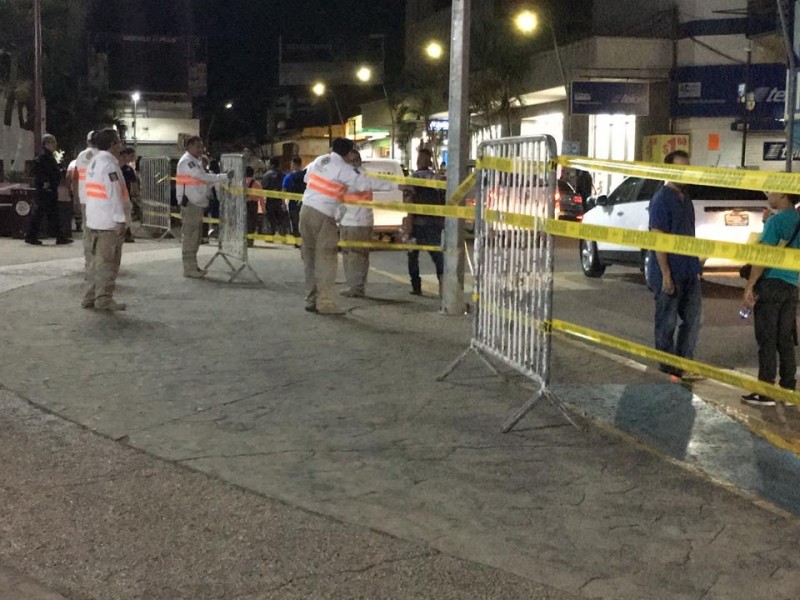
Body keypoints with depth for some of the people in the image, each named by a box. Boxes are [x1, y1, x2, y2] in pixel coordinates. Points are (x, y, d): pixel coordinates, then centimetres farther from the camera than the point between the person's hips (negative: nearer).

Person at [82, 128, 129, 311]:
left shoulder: (94, 162, 15)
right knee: (108, 262, -3)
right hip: (109, 221, -10)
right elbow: (114, 194, -20)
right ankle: (104, 299, 1)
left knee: (97, 260, 15)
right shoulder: (109, 164, -15)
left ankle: (90, 297, 19)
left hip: (94, 220, 10)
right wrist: (121, 220, -19)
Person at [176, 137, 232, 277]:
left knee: (196, 237, 13)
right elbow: (204, 177, -20)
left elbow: (203, 179, 18)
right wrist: (225, 177, -18)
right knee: (190, 237, -7)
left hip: (198, 203, 10)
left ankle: (192, 266, 19)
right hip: (190, 204, -10)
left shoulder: (196, 161, 20)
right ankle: (189, 269, -4)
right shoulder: (186, 161, -12)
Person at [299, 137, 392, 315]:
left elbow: (307, 177, 23)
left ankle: (312, 300, 15)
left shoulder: (319, 160, 11)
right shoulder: (343, 168, -9)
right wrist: (390, 186, -10)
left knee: (310, 257, 11)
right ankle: (325, 303, -7)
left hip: (306, 209, 7)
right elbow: (363, 183, -14)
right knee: (326, 259, -5)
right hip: (323, 215, -7)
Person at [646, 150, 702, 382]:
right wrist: (666, 275, -20)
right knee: (667, 324, 2)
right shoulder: (662, 200, -13)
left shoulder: (685, 197, 13)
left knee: (693, 319, 12)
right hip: (670, 274, -8)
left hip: (689, 273, 8)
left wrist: (696, 267, 17)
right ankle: (667, 371, 12)